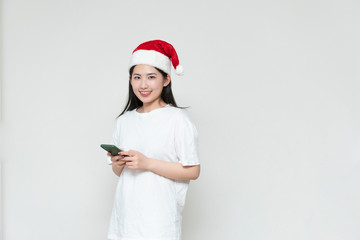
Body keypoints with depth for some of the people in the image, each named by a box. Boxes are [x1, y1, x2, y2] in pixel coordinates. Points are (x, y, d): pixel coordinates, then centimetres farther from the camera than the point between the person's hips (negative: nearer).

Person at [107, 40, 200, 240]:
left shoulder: (177, 119, -6)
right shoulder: (124, 120, 11)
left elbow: (192, 171, -10)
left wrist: (147, 163, -15)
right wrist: (117, 164, -4)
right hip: (125, 214, 5)